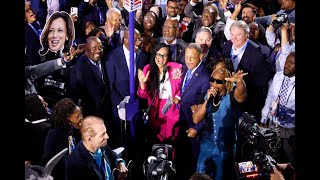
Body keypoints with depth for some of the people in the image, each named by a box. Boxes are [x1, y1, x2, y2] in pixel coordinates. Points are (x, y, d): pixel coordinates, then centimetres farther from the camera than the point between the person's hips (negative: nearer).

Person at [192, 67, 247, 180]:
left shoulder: (232, 97, -12)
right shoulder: (206, 97, 2)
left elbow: (241, 91, -36)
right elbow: (196, 119, -7)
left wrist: (239, 81, -59)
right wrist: (207, 100, -17)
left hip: (225, 148, -4)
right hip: (207, 145, 4)